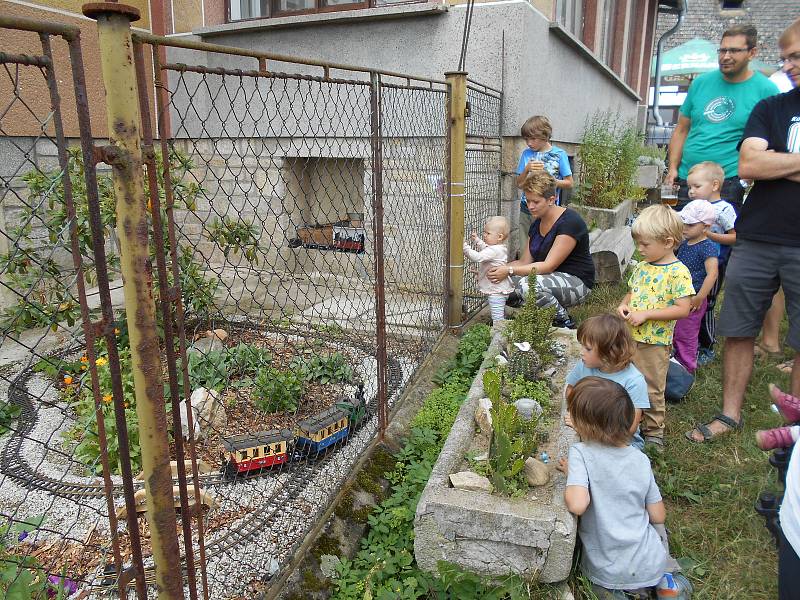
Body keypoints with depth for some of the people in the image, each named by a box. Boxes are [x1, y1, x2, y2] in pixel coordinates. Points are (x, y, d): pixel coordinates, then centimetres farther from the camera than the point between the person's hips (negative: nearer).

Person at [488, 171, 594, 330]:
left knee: (528, 285, -34)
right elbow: (525, 261, 3)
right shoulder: (536, 224, 6)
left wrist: (509, 271, -30)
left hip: (576, 281, -8)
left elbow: (549, 266, -25)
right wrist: (498, 269, -13)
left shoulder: (570, 222, -19)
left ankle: (564, 322, -9)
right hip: (549, 278, 8)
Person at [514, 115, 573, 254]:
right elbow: (519, 184, 6)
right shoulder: (527, 154, 5)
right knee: (524, 251, 7)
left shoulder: (559, 154, -3)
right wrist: (527, 169, -11)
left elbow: (569, 183, 0)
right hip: (526, 211, 3)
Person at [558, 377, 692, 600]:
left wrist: (570, 472, -13)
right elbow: (658, 516, 2)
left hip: (606, 571, -4)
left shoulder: (580, 453, -19)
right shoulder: (641, 460, -5)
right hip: (651, 566, 4)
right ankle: (666, 578, 15)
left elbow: (577, 505, -32)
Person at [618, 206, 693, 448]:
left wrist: (646, 314, -23)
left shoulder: (678, 272, -15)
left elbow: (683, 309, -20)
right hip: (630, 336, 7)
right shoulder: (642, 267, 6)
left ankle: (654, 432, 24)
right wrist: (624, 305, -1)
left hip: (655, 342, -7)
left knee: (652, 389, 7)